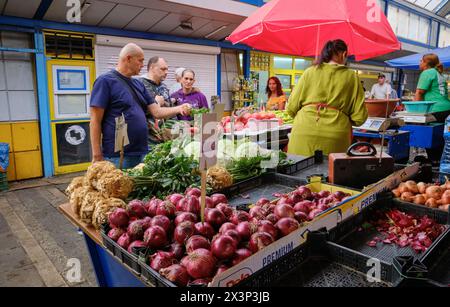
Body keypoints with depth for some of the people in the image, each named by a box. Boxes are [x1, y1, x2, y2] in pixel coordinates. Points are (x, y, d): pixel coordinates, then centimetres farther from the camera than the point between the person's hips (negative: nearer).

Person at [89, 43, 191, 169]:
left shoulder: (138, 84, 13)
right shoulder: (106, 80, -8)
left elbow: (156, 111, 11)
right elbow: (95, 121, -11)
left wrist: (178, 109, -5)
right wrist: (97, 156, -15)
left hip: (142, 153, 7)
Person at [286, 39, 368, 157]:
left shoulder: (310, 71, 10)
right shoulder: (351, 76, 9)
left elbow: (291, 107, 8)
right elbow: (359, 117, 6)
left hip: (305, 133, 1)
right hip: (335, 137, 0)